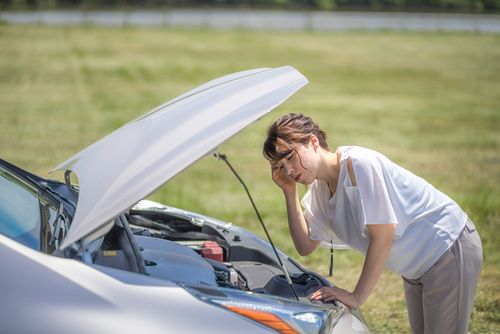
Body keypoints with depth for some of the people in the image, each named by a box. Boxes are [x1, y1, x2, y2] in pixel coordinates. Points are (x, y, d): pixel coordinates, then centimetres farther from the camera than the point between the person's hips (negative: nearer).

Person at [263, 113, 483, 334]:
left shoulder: (359, 163, -25)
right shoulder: (319, 189, 2)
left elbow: (383, 235, -25)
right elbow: (305, 246, 4)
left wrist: (357, 297, -22)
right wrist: (289, 192, -4)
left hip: (449, 249, -9)